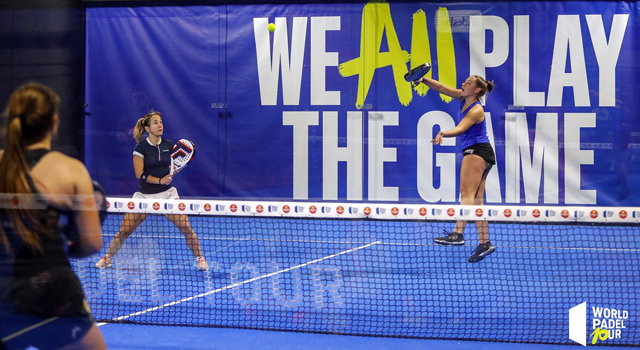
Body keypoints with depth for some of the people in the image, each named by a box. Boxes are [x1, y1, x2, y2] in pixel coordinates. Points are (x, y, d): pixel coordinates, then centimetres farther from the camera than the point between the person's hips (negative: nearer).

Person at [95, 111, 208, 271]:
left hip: (167, 193, 2)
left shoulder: (169, 145, 2)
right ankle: (108, 257, 19)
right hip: (145, 195, -2)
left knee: (186, 227, -10)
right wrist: (160, 180, -21)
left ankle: (199, 258, 7)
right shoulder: (141, 147, -8)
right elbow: (140, 173, -11)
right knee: (124, 230, -3)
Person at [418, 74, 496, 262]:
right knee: (477, 200, 5)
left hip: (477, 150, -10)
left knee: (467, 193, -21)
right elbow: (442, 88, 10)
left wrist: (443, 133, -48)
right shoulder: (463, 98, 10)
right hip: (473, 151, 10)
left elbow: (460, 129, -29)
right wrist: (424, 79, -5)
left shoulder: (476, 110, -15)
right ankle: (484, 242, 3)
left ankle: (458, 233, -34)